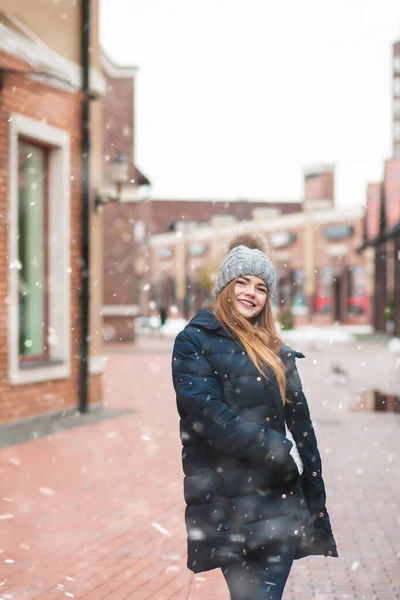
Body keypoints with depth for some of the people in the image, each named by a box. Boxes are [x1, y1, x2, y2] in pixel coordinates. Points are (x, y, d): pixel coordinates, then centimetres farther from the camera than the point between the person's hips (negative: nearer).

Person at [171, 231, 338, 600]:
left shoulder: (277, 352, 16)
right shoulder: (194, 342, 1)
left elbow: (301, 427, 14)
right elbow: (205, 413, -13)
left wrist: (317, 508, 10)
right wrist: (279, 451, -12)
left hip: (282, 502, 4)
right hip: (228, 505, -4)